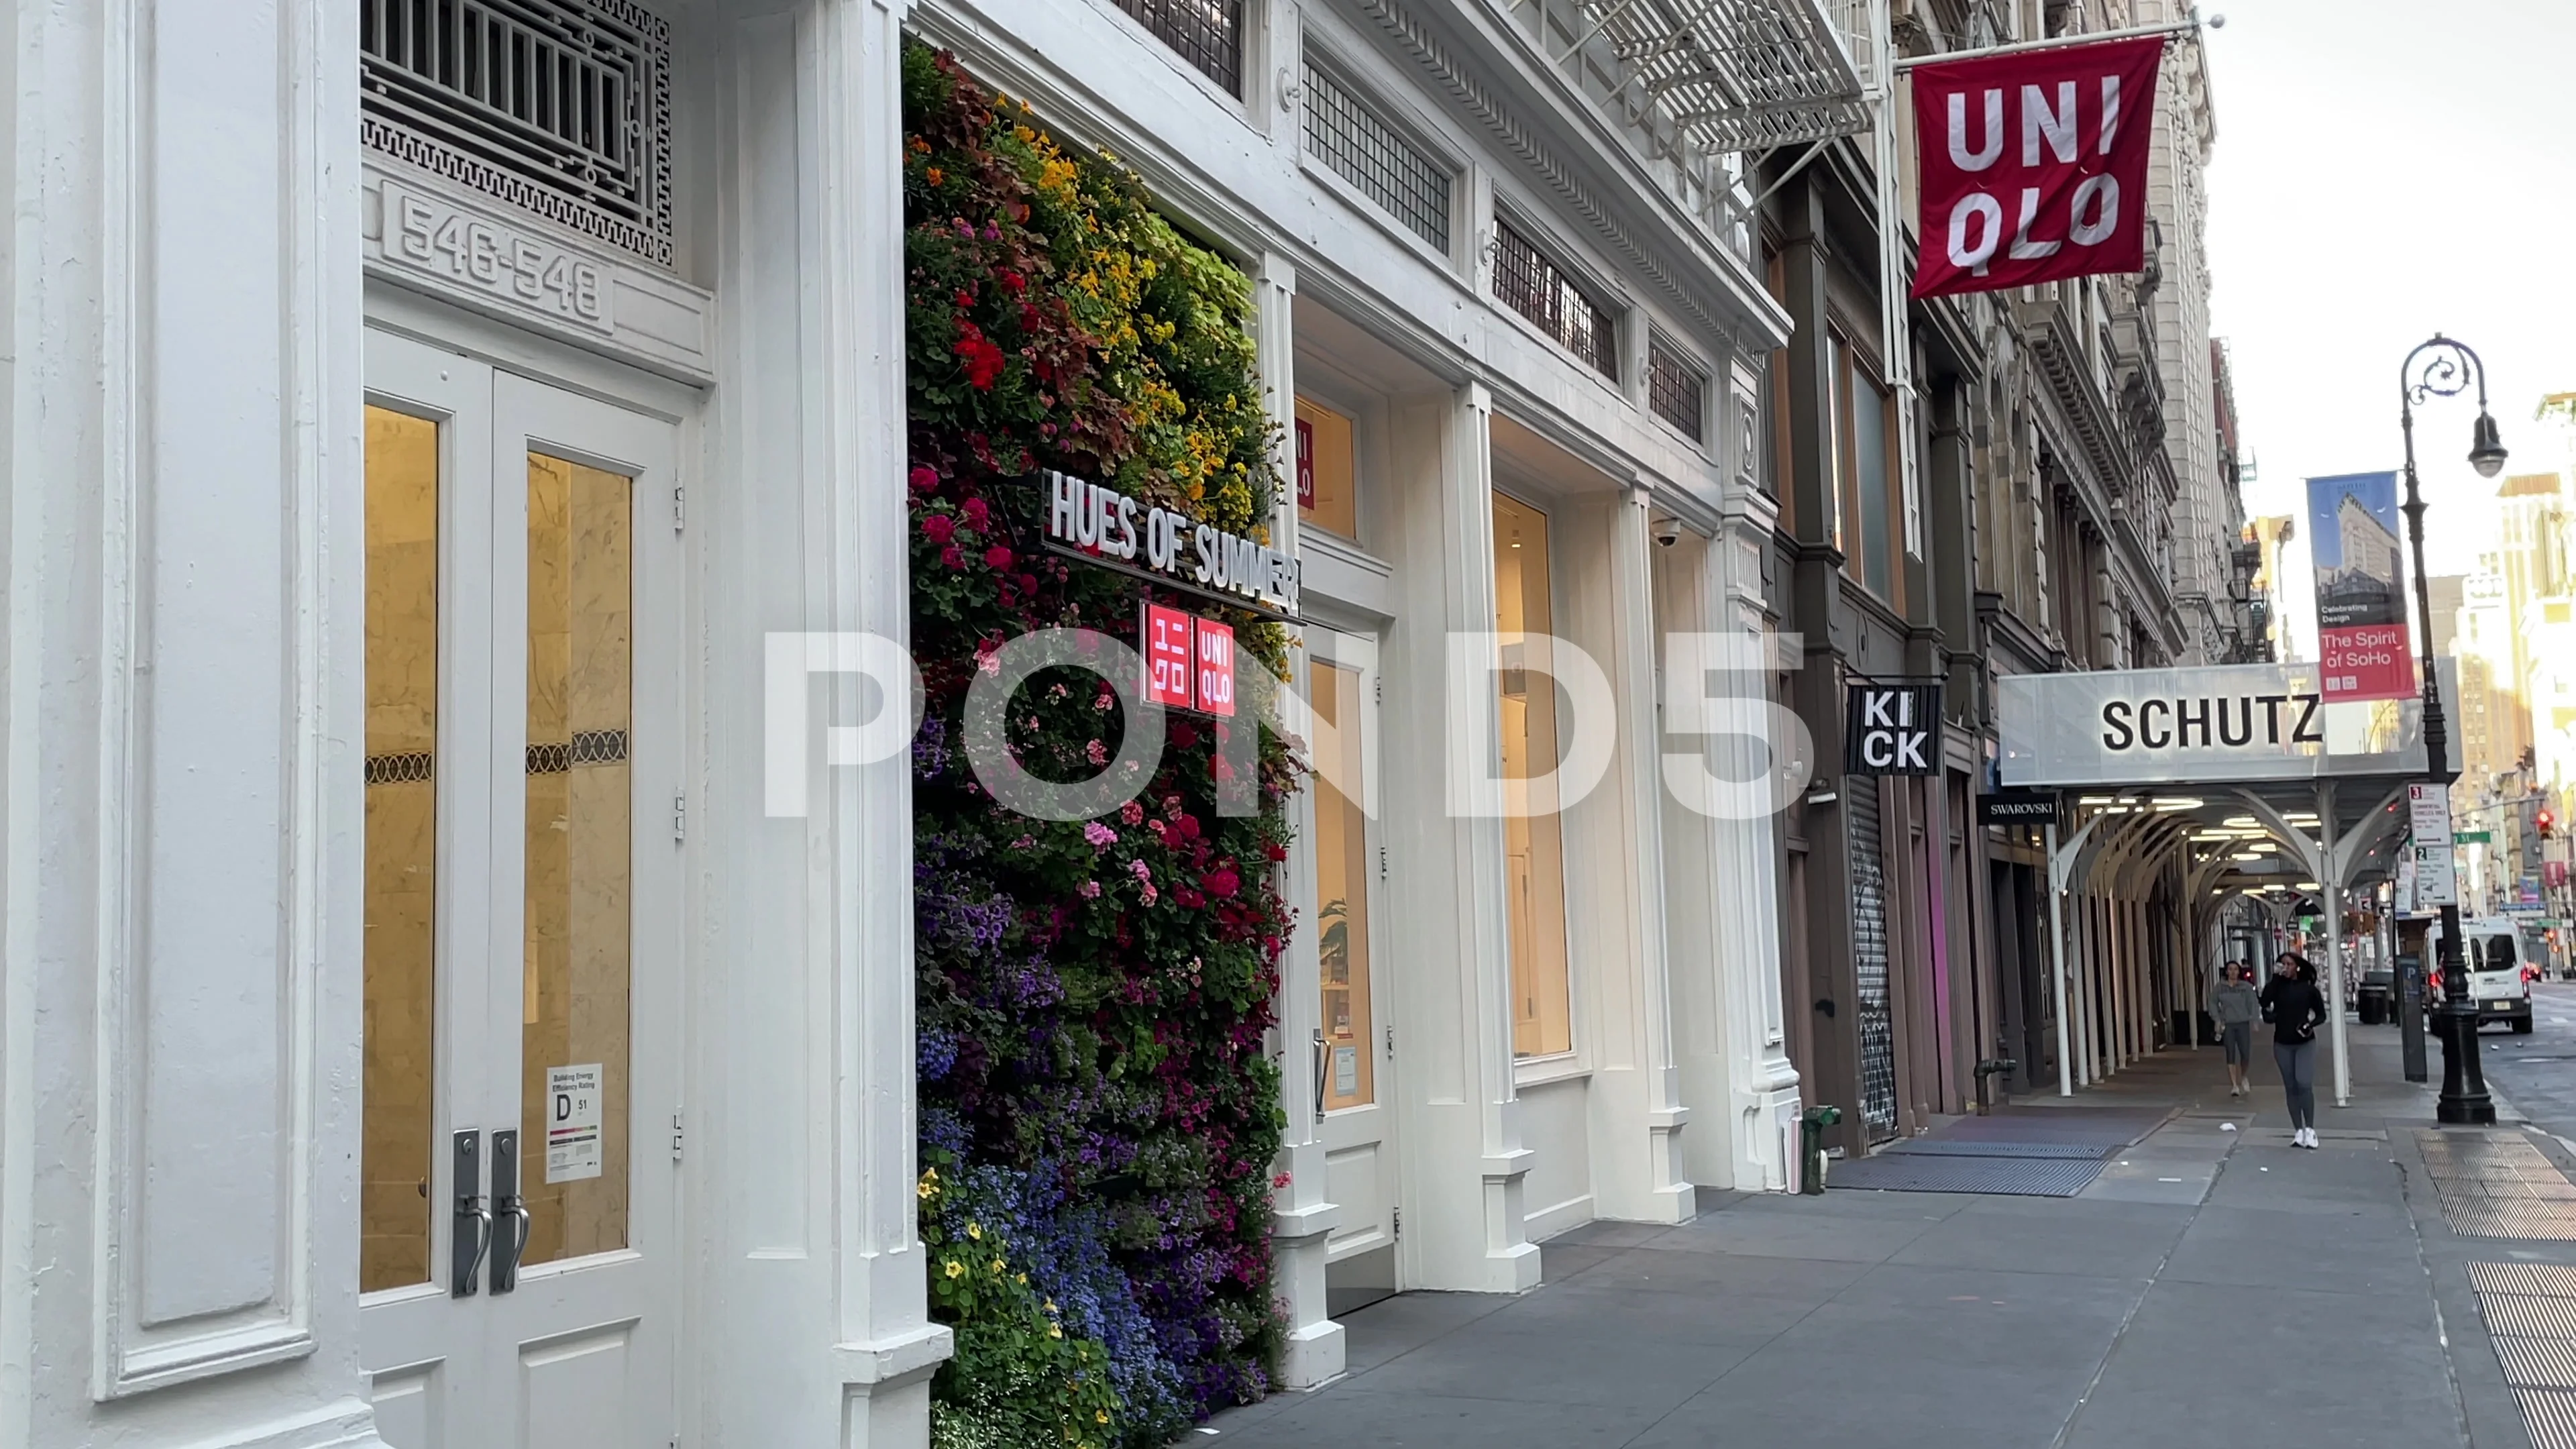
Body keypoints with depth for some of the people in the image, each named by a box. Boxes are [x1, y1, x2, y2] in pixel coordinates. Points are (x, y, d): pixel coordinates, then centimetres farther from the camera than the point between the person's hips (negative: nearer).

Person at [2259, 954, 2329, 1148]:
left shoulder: (2308, 988, -2)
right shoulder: (2277, 986, 2)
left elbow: (2321, 1014, 4)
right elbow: (2264, 1002, -17)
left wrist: (2311, 1025, -16)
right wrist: (2275, 978, -17)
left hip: (2305, 1043, -2)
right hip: (2282, 1043, 2)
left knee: (2304, 1084, -16)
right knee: (2291, 1088, 6)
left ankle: (2310, 1130, -5)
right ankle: (2298, 1131, 12)